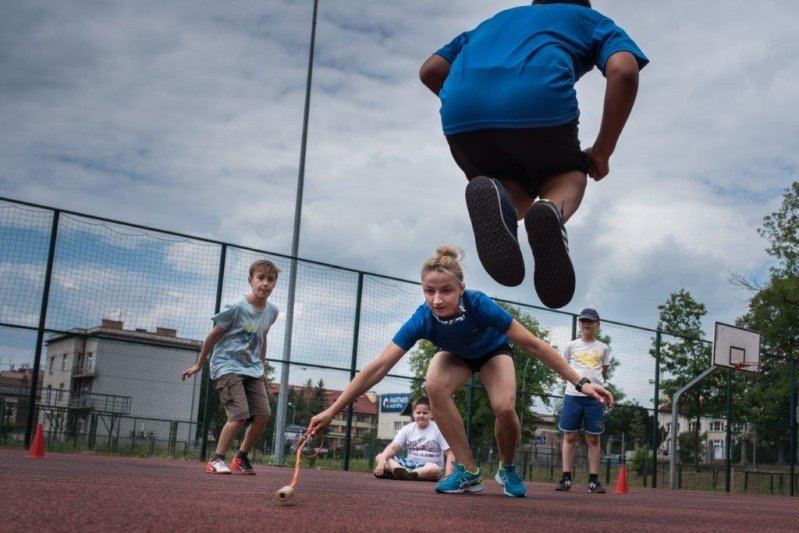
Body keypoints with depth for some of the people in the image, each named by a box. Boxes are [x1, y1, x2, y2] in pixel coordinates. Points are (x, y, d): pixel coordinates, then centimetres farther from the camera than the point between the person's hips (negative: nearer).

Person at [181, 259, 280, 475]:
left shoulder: (271, 311, 3)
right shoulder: (236, 308, -16)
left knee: (263, 414, -4)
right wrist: (199, 365, 3)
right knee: (240, 414, -18)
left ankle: (241, 458, 13)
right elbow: (213, 335, -4)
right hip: (227, 366, -6)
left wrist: (261, 368, 22)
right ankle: (216, 460, -6)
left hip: (252, 370, 6)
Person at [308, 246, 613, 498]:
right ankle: (468, 471, -18)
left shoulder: (479, 304, -40)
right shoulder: (423, 319, -36)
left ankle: (508, 470, 4)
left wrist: (580, 382, -35)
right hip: (456, 355, 2)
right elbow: (378, 367, -36)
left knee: (504, 407, -28)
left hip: (493, 352, -1)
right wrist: (332, 411, -40)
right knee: (434, 385, -32)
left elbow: (532, 345, -33)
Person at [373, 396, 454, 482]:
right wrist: (382, 459, -26)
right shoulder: (407, 429, 7)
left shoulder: (438, 430, -2)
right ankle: (400, 471, -45)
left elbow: (450, 454, -6)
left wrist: (448, 475, -21)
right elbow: (393, 447, -5)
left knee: (434, 469, -41)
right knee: (379, 457, -18)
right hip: (410, 464, 4)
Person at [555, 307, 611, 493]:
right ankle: (566, 478, 1)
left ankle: (593, 480, 3)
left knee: (593, 439, 1)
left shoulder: (603, 348, 11)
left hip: (595, 397, 0)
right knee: (569, 437, -1)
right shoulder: (571, 346, 9)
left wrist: (592, 380, 6)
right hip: (572, 395, 0)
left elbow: (604, 373, 18)